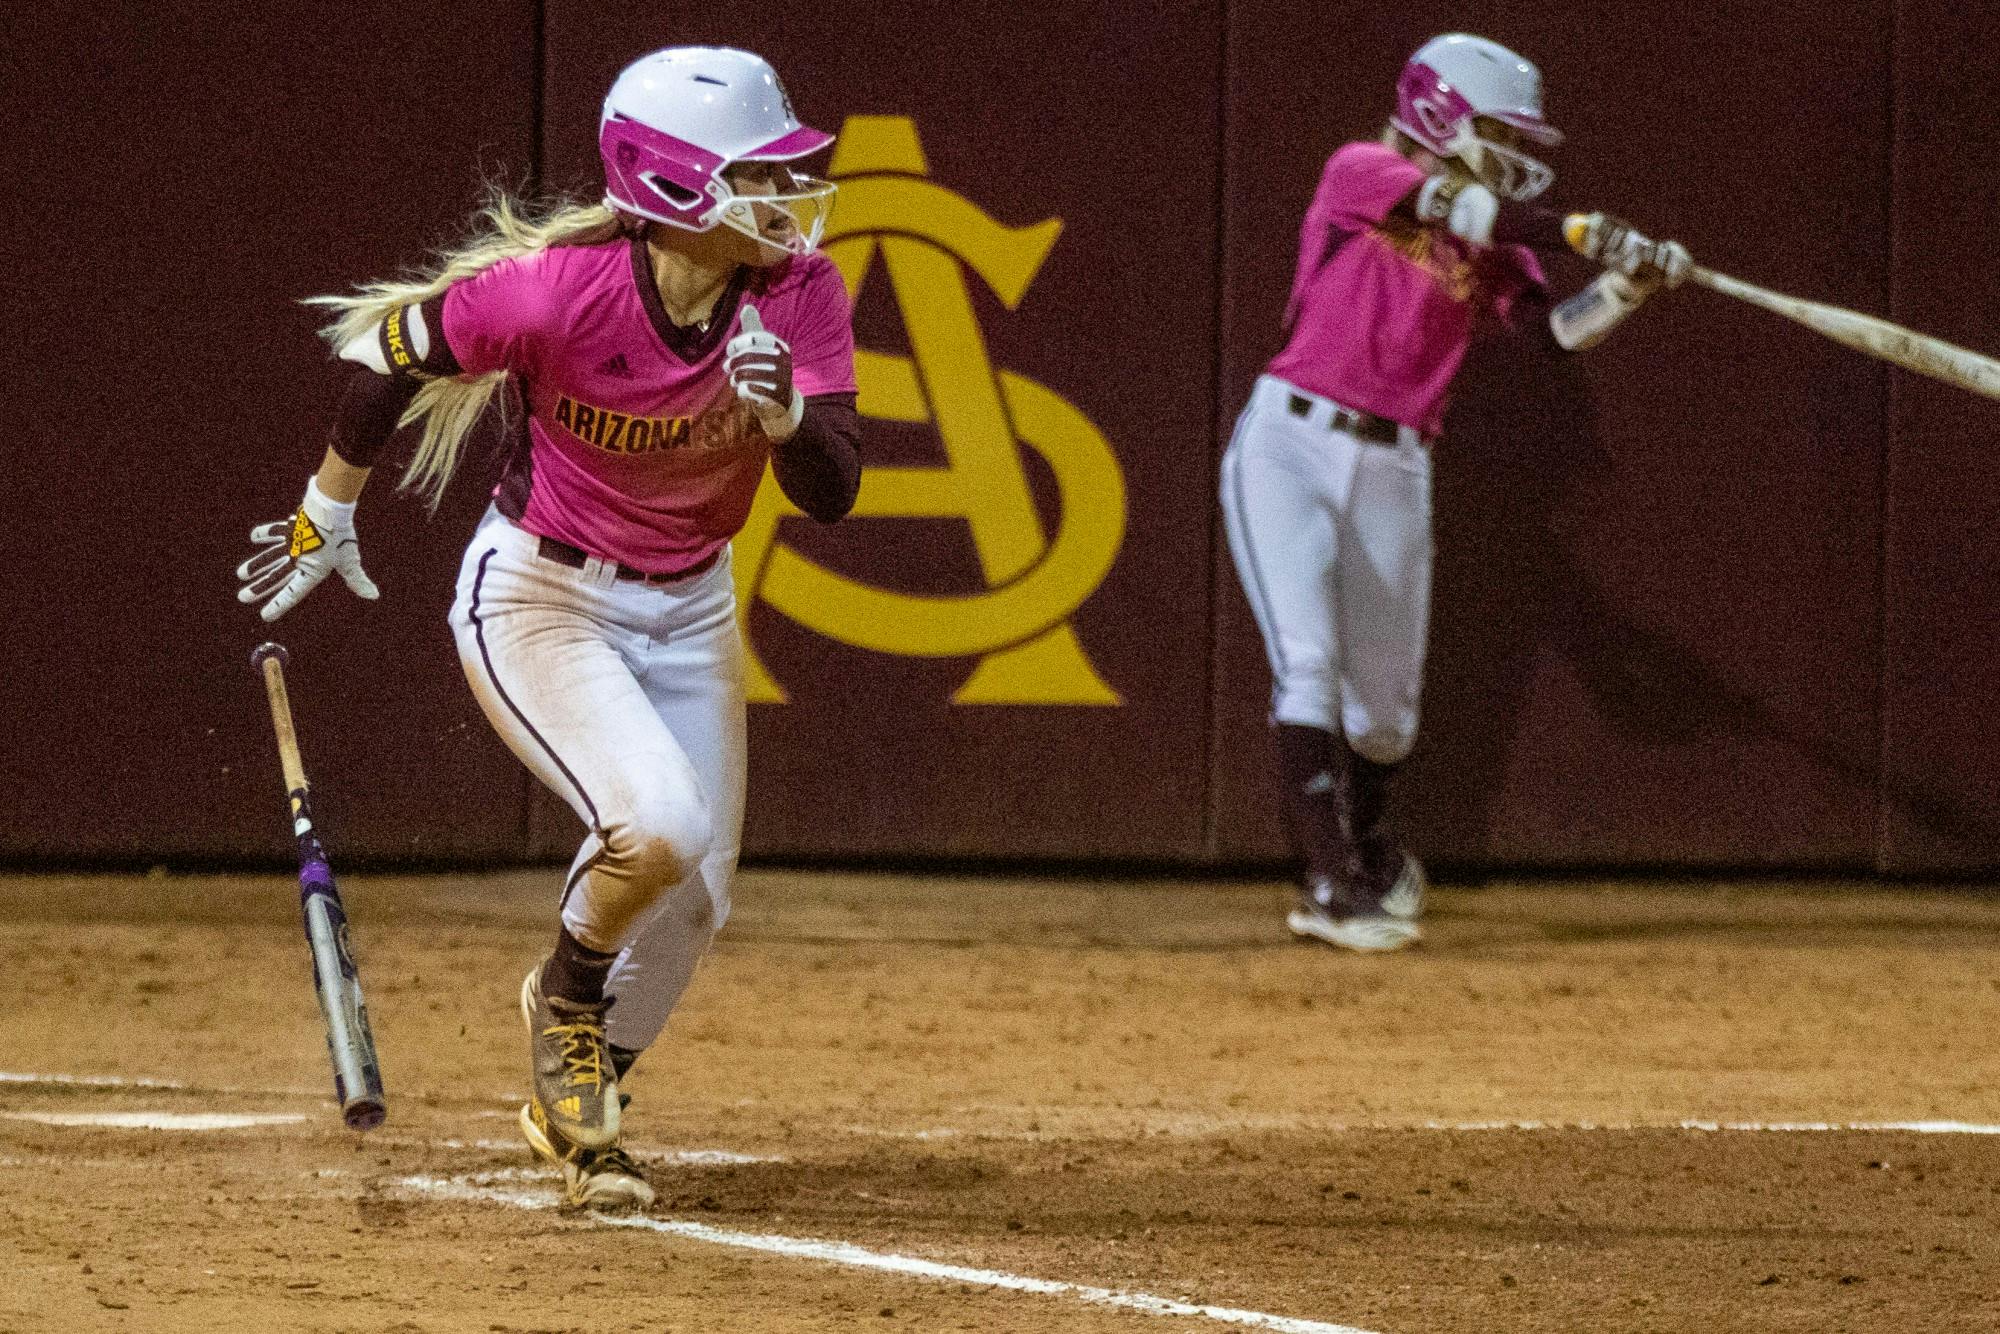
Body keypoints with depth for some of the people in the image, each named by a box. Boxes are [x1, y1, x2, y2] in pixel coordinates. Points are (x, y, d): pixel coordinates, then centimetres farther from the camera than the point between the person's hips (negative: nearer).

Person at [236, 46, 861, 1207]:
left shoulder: (801, 297, -17)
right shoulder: (560, 292, -28)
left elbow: (832, 493, -21)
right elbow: (395, 346, -11)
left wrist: (781, 412, -42)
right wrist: (328, 517, 0)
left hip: (687, 610, 5)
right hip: (539, 600, -5)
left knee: (694, 896, 9)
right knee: (660, 827, -25)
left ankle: (575, 1104, 35)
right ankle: (567, 1004, 6)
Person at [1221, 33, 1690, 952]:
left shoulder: (1493, 250, 12)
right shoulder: (1360, 172, -3)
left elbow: (1555, 327, -2)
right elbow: (1457, 209, -20)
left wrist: (1627, 284, -19)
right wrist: (1585, 231, -23)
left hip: (1393, 470, 5)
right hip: (1292, 440, -5)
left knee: (1383, 712, 10)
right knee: (1308, 662, -18)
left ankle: (1349, 851, 37)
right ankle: (1331, 885, -20)